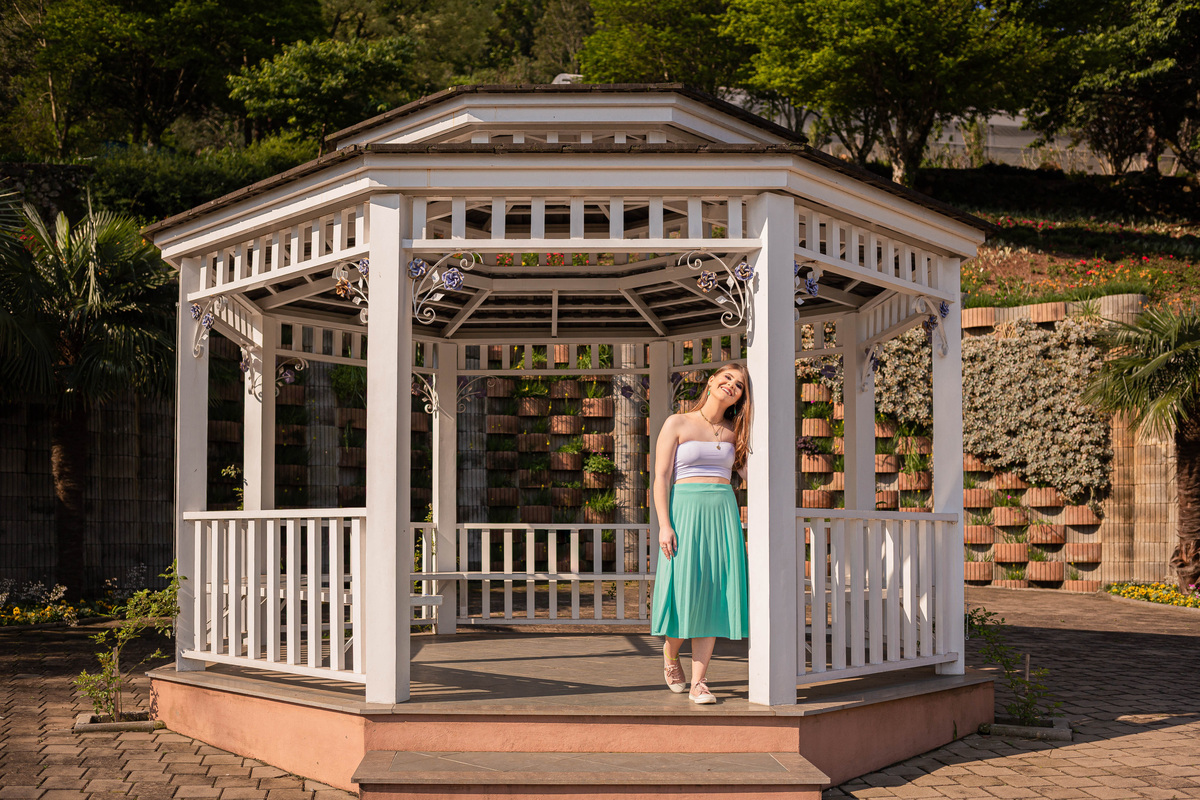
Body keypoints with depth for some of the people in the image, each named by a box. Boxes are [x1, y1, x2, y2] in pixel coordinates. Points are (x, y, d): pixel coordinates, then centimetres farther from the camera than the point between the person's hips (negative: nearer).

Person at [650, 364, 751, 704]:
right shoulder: (677, 424, 3)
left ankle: (699, 682, 2)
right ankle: (670, 655, 25)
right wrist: (664, 524, -12)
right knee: (684, 591, -5)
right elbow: (661, 476, -3)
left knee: (713, 596, -1)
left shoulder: (733, 431, 15)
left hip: (724, 514, 4)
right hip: (685, 511, -4)